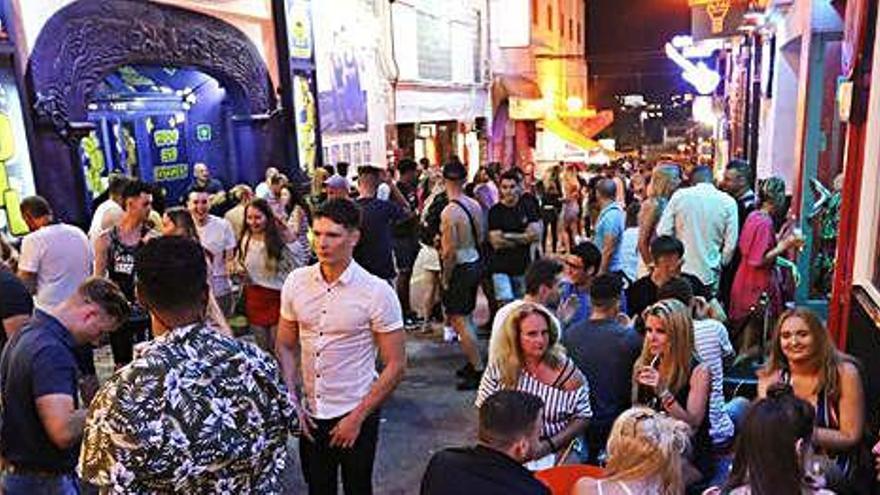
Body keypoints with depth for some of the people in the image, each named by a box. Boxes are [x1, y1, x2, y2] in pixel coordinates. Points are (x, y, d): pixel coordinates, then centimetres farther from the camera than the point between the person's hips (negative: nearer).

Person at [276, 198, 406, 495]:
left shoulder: (377, 292, -16)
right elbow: (286, 347, 6)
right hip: (309, 414, 3)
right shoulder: (296, 282, -4)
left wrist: (357, 417, -12)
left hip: (356, 415, -3)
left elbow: (396, 365, -12)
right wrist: (292, 402, -2)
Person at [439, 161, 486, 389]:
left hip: (460, 268, -8)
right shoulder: (474, 204, 1)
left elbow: (450, 252, -22)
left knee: (459, 321, 1)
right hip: (475, 263, 8)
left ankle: (478, 370, 6)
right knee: (466, 317, 21)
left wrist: (445, 278, -11)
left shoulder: (449, 212, -23)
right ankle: (473, 362, 32)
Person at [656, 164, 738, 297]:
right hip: (709, 274, 0)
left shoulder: (680, 195, -4)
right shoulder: (728, 202, -2)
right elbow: (731, 243, -3)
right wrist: (720, 263, 13)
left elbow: (662, 232, -4)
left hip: (679, 271, 0)